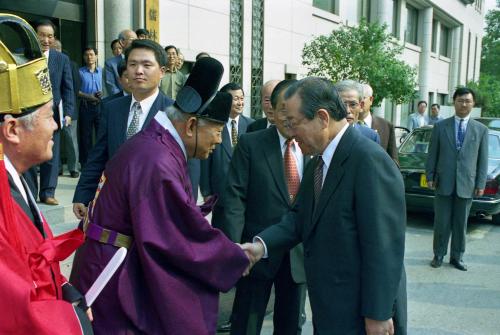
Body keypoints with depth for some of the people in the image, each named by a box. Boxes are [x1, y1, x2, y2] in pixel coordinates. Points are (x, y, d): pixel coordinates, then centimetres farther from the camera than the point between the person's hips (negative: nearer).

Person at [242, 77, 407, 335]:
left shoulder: (370, 160, -22)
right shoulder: (318, 162, 7)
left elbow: (383, 245, -23)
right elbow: (300, 216, 6)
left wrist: (378, 314, -19)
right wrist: (262, 245, -10)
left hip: (357, 308, -8)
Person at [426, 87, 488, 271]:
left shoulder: (481, 129, 4)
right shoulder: (440, 126, 3)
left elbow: (483, 159, 3)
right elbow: (432, 154, 5)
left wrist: (481, 184, -1)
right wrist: (430, 176, 0)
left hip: (466, 185, 1)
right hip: (444, 183, 0)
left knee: (461, 224, 9)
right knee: (441, 223, 6)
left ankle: (457, 257, 22)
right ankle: (438, 255, 19)